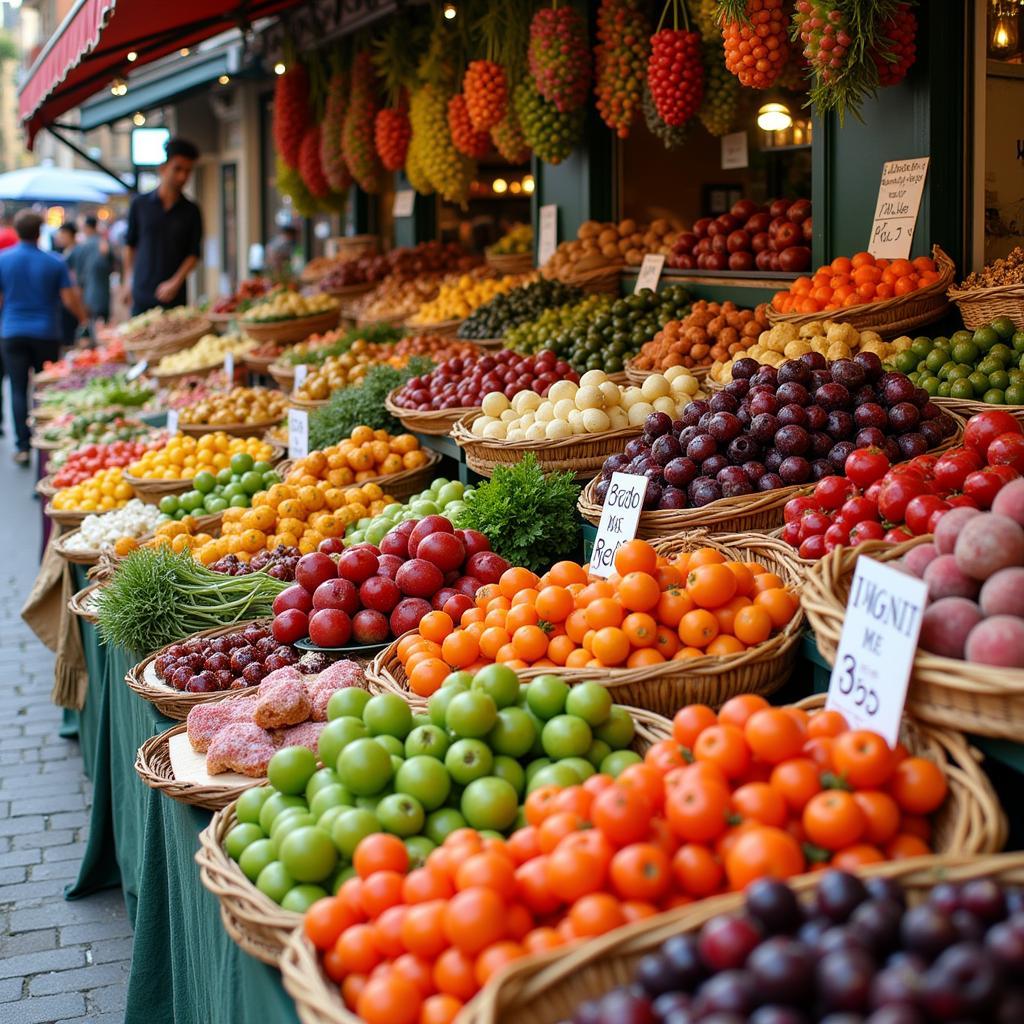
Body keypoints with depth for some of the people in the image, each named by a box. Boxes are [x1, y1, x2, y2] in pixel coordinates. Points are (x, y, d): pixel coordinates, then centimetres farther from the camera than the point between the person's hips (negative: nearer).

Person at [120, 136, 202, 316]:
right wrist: (127, 281, 13)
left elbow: (194, 253, 3)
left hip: (174, 297, 0)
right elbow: (130, 244, 15)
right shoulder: (140, 204, 6)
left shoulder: (191, 211, 5)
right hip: (142, 295, 0)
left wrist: (175, 283, -10)